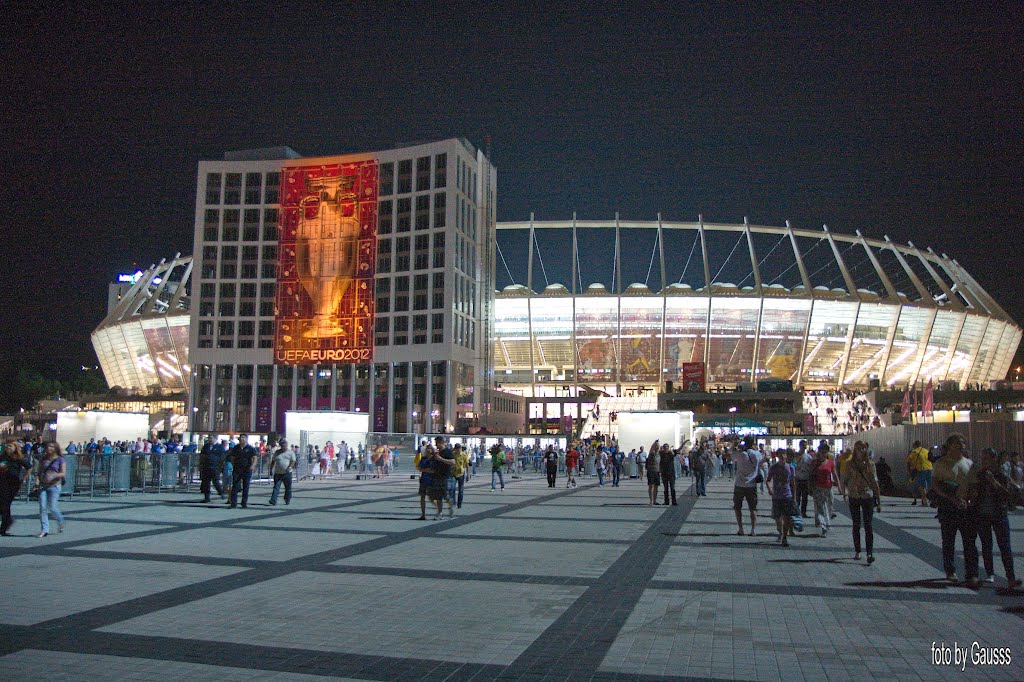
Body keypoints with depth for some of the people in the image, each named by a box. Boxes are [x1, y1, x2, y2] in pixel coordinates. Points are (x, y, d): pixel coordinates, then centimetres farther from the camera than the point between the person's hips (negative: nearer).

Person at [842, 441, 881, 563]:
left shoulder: (870, 464, 3)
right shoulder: (850, 464, 2)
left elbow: (875, 483, 5)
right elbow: (844, 481, 3)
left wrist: (879, 501, 4)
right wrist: (846, 493, -15)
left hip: (868, 497, -1)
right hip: (854, 498, 1)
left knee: (868, 525, -7)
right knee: (856, 525, 9)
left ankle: (870, 552, -9)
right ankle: (857, 551, 19)